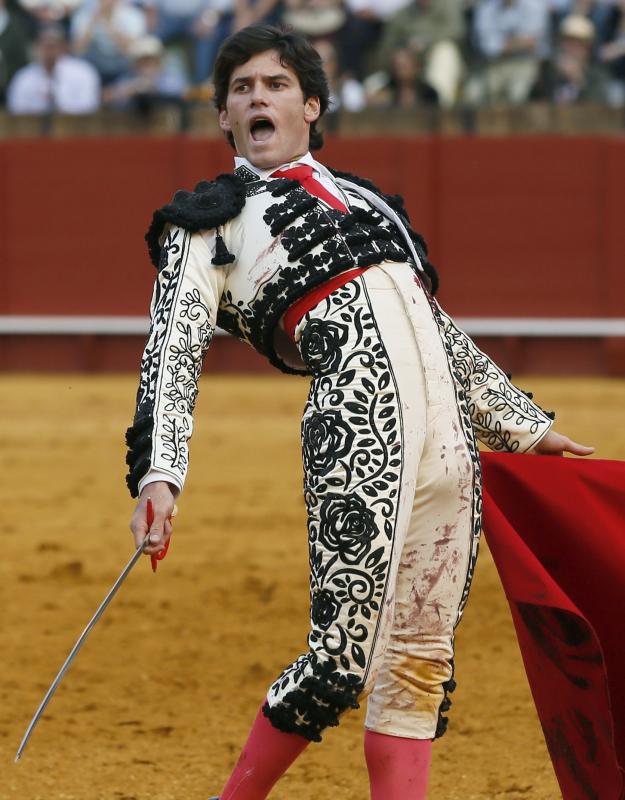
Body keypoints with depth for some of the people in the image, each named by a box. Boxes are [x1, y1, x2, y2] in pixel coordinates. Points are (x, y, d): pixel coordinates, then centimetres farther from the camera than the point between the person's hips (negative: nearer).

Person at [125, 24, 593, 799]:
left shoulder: (359, 200, 29)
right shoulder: (210, 219, 12)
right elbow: (174, 350, 0)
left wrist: (524, 425, 37)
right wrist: (157, 476, -15)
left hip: (448, 436, 6)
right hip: (358, 425, -6)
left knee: (420, 662, 4)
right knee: (342, 659, -12)